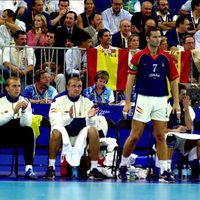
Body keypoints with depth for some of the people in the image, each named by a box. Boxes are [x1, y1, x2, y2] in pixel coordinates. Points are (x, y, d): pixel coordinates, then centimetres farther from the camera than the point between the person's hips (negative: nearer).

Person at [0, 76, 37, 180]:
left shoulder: (25, 102, 6)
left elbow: (25, 124, -6)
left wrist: (24, 110, -23)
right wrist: (14, 111, -25)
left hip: (19, 136, 2)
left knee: (29, 131, -30)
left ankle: (29, 168, -34)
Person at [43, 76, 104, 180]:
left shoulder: (86, 101, 2)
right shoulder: (59, 100, -4)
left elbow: (91, 124, -6)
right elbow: (55, 122, -17)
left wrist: (90, 117, -29)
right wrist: (68, 117, -36)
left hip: (81, 136, 2)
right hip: (64, 134, -2)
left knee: (93, 131, -27)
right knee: (56, 131, -34)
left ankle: (94, 168, -23)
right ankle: (51, 167, -28)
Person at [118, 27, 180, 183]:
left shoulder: (166, 57, 5)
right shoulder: (139, 56, -2)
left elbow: (174, 79, 9)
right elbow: (130, 79, -1)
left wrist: (176, 102, 3)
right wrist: (127, 103, -6)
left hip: (161, 100, 2)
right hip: (143, 99, -2)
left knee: (161, 137, 2)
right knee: (135, 136, -1)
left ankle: (164, 171, 3)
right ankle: (123, 166, 17)